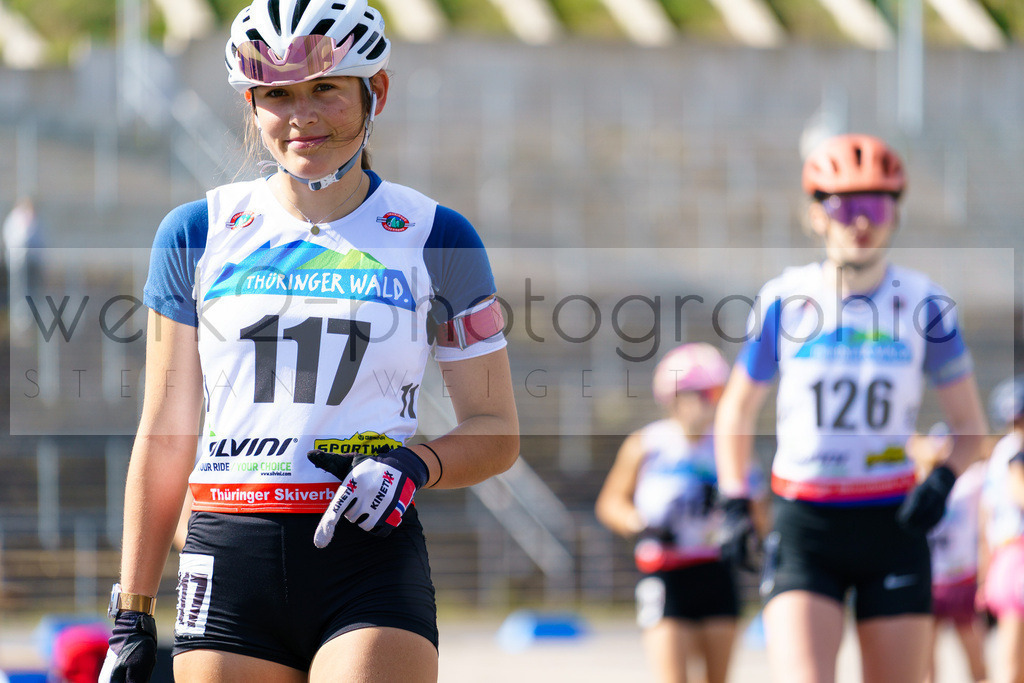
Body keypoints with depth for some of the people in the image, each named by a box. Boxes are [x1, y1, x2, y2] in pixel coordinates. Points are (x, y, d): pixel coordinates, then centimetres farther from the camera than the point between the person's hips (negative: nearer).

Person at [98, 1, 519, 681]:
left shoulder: (434, 238, 7)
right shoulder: (200, 233, 11)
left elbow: (497, 434, 11)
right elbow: (165, 440, 13)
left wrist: (413, 465, -11)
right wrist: (132, 619, 11)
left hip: (373, 556, -2)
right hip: (231, 566, 2)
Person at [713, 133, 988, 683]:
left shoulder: (924, 304, 0)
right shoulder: (784, 301, 0)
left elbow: (968, 424, 9)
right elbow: (737, 411, 14)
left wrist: (942, 482, -11)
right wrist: (735, 504, 2)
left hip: (893, 522, 1)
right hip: (804, 520, -1)